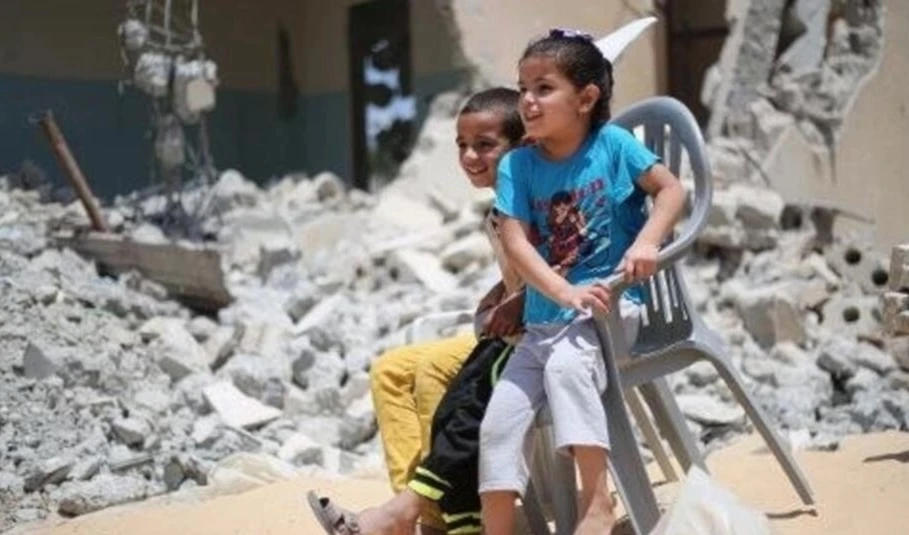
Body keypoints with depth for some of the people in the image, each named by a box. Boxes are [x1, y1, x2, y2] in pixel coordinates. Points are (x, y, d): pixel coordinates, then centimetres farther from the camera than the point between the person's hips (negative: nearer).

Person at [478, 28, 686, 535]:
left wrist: (647, 241, -25)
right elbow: (516, 242, -11)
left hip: (610, 303, -4)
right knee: (499, 423, -6)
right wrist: (565, 293, -25)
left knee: (566, 360, -35)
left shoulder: (612, 143, -5)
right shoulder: (518, 165, -1)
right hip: (544, 318, 4)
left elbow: (672, 189, -6)